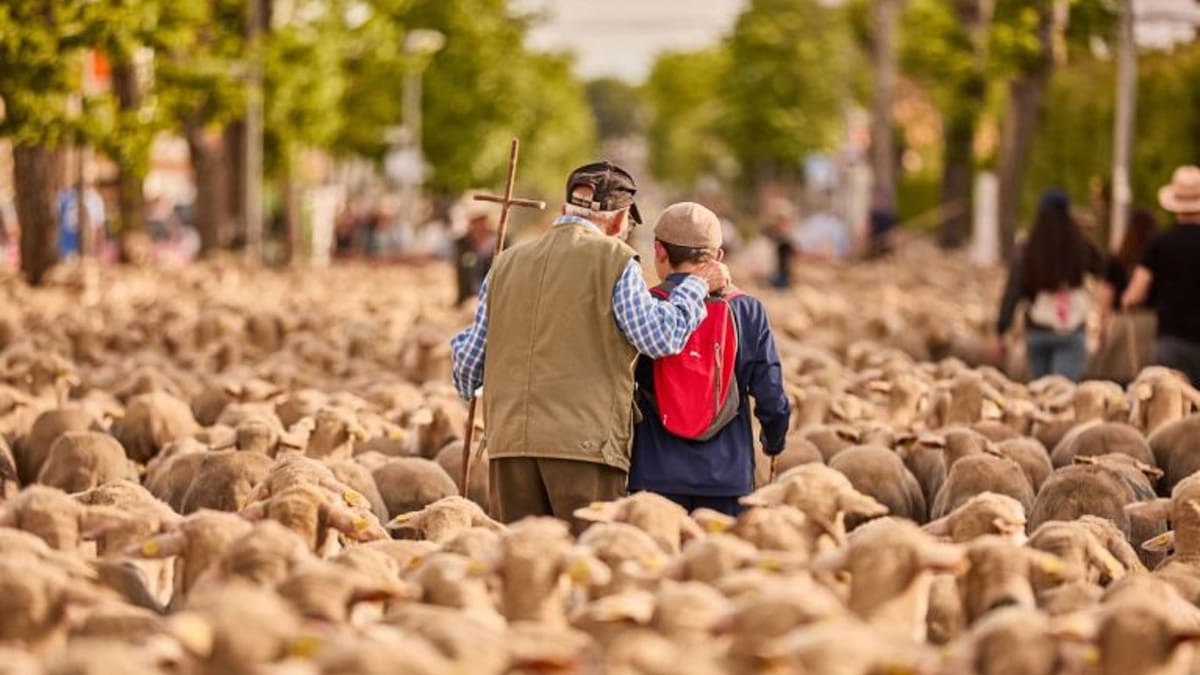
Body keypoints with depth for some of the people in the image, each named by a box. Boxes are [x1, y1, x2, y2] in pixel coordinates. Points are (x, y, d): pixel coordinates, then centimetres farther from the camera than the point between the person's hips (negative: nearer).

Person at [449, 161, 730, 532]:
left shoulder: (507, 263, 15)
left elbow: (471, 355, 20)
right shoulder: (613, 260, -2)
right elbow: (661, 338, -5)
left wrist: (466, 386, 43)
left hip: (509, 443, 5)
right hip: (585, 443, -5)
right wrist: (696, 285, 10)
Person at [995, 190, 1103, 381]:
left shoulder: (1027, 253, -5)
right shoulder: (1080, 249, -5)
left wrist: (1001, 331, -1)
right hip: (1071, 335, -1)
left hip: (1036, 332, 1)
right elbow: (1099, 267, 14)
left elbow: (1012, 294, -6)